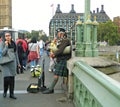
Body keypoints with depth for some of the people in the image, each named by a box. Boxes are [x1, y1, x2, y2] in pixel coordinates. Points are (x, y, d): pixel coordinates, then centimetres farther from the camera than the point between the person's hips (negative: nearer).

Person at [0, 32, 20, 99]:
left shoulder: (13, 44, 7)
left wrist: (18, 63, 17)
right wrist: (6, 45, -19)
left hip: (13, 62, 4)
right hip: (5, 63, -3)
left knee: (12, 78, 5)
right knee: (7, 78, -11)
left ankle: (12, 94, 15)